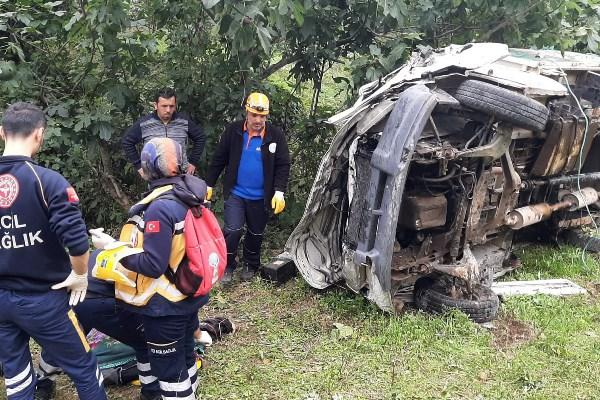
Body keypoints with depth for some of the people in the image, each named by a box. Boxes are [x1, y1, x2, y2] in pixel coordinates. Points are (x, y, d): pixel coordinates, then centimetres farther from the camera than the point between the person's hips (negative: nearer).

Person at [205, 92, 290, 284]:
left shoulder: (275, 135, -8)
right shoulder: (233, 131, -7)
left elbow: (283, 165, -5)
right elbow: (219, 159, 1)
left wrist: (279, 192, -14)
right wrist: (209, 184, 2)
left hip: (260, 197, 1)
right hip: (235, 193, -1)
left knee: (256, 233, 14)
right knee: (233, 230, -12)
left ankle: (250, 265, 36)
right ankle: (227, 266, 10)